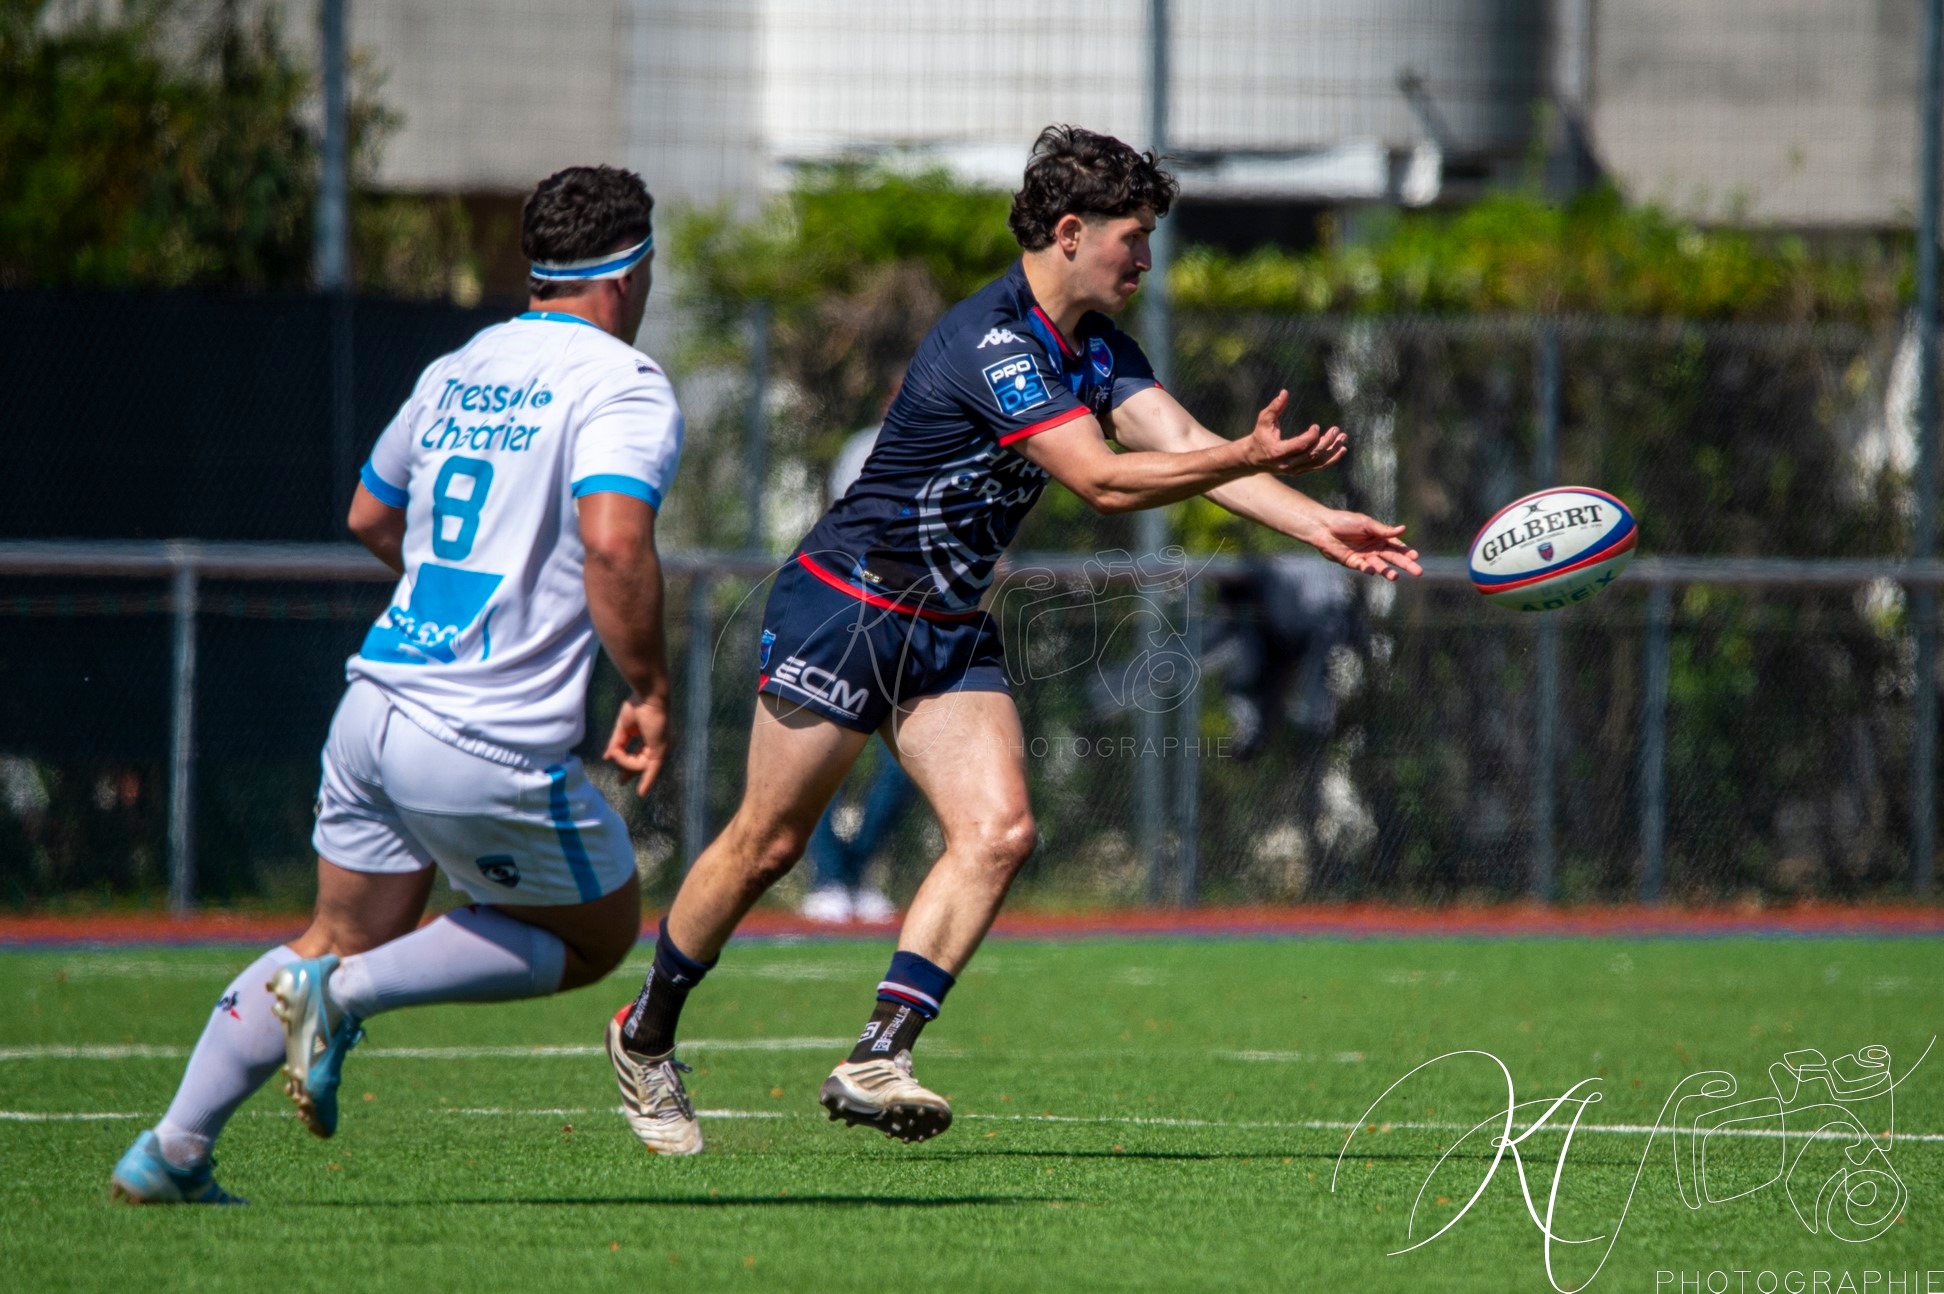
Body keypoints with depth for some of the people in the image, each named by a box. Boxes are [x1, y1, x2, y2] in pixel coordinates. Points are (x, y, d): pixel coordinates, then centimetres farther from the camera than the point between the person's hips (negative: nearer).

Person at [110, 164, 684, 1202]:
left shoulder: (460, 370, 15)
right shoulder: (623, 387, -9)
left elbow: (370, 517, 28)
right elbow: (614, 542, -25)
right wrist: (649, 692, -14)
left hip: (375, 698, 7)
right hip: (493, 746, -7)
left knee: (344, 938, 21)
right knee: (598, 938, 14)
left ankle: (172, 1153, 13)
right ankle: (345, 995, -3)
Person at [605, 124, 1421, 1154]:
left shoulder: (1094, 346, 6)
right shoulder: (993, 343, -23)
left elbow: (1183, 445, -3)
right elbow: (1103, 481, -29)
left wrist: (1318, 526, -14)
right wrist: (1253, 458, -35)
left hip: (948, 632, 8)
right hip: (845, 606, -8)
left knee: (997, 831, -11)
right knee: (768, 843, -1)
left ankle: (876, 1060, -13)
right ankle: (644, 1037, 19)